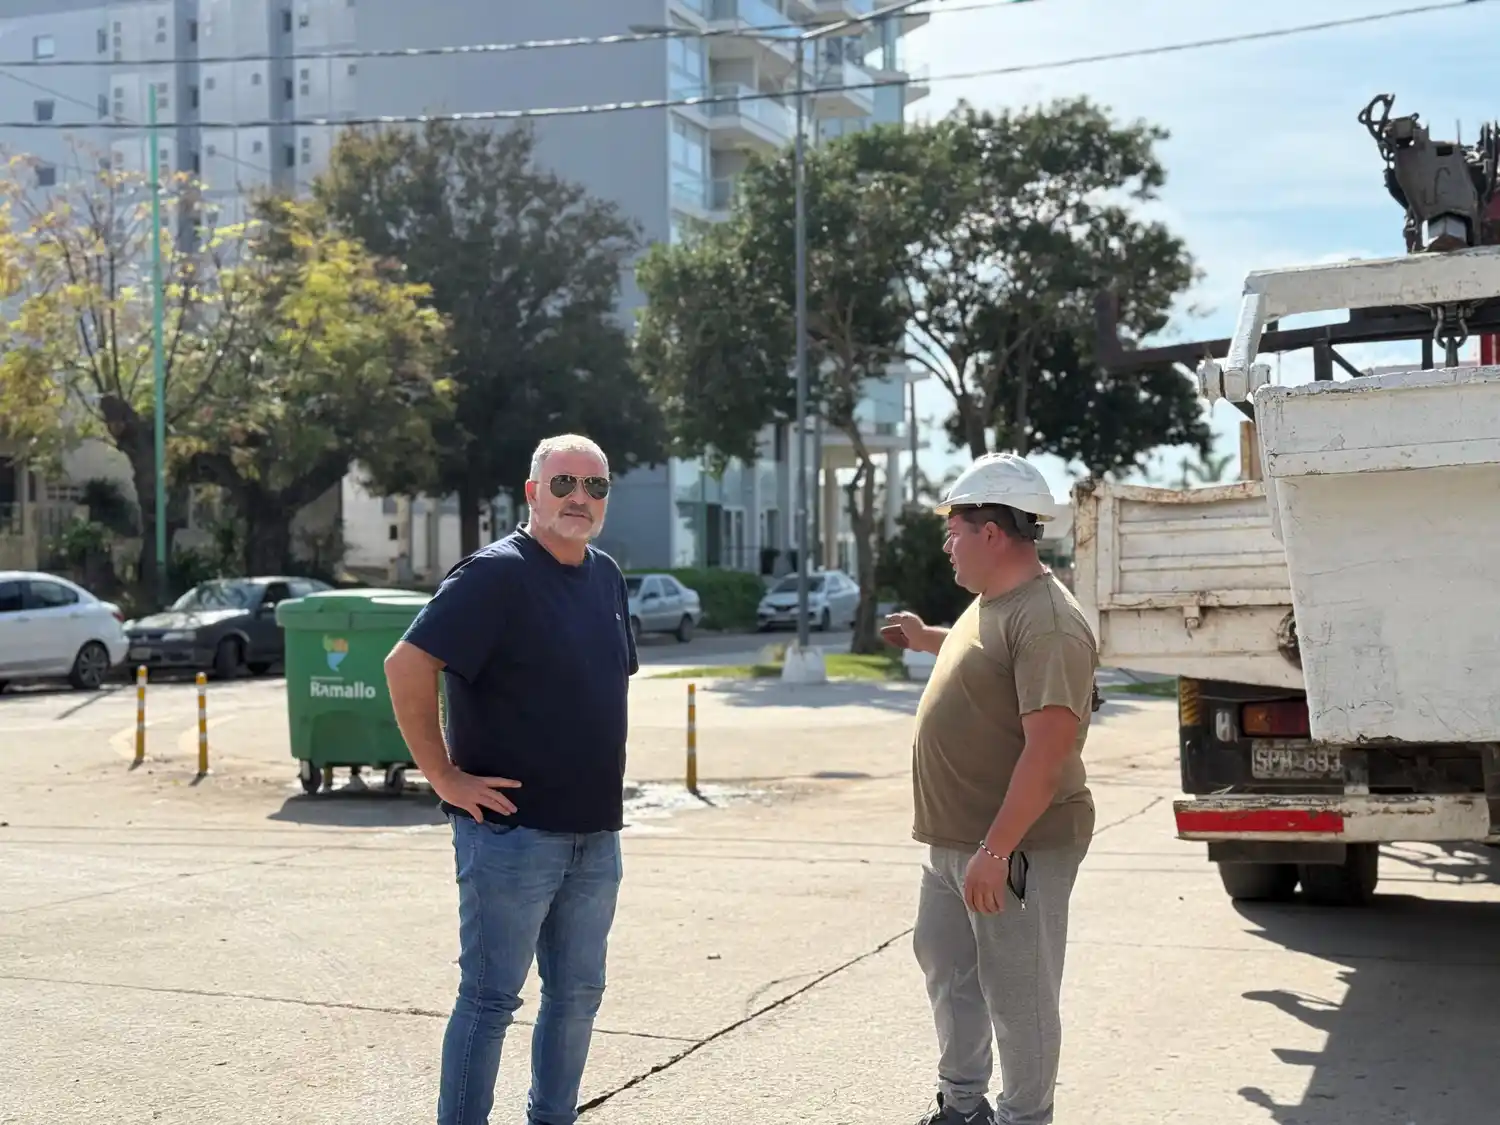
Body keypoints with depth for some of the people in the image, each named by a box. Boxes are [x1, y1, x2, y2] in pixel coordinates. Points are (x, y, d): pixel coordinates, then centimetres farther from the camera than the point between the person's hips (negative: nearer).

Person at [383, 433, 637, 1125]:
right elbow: (407, 665, -19)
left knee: (578, 994, 15)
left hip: (595, 834, 8)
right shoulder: (496, 574, -12)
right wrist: (444, 776, -17)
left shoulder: (607, 578, 12)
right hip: (512, 829, -8)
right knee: (490, 999, 0)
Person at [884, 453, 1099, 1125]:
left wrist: (995, 850, -30)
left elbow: (1048, 751, -28)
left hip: (1015, 848, -11)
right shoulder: (990, 603, 10)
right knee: (945, 965, 21)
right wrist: (928, 640, 30)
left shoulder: (1047, 622, -22)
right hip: (954, 842, 11)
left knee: (1017, 994, 1)